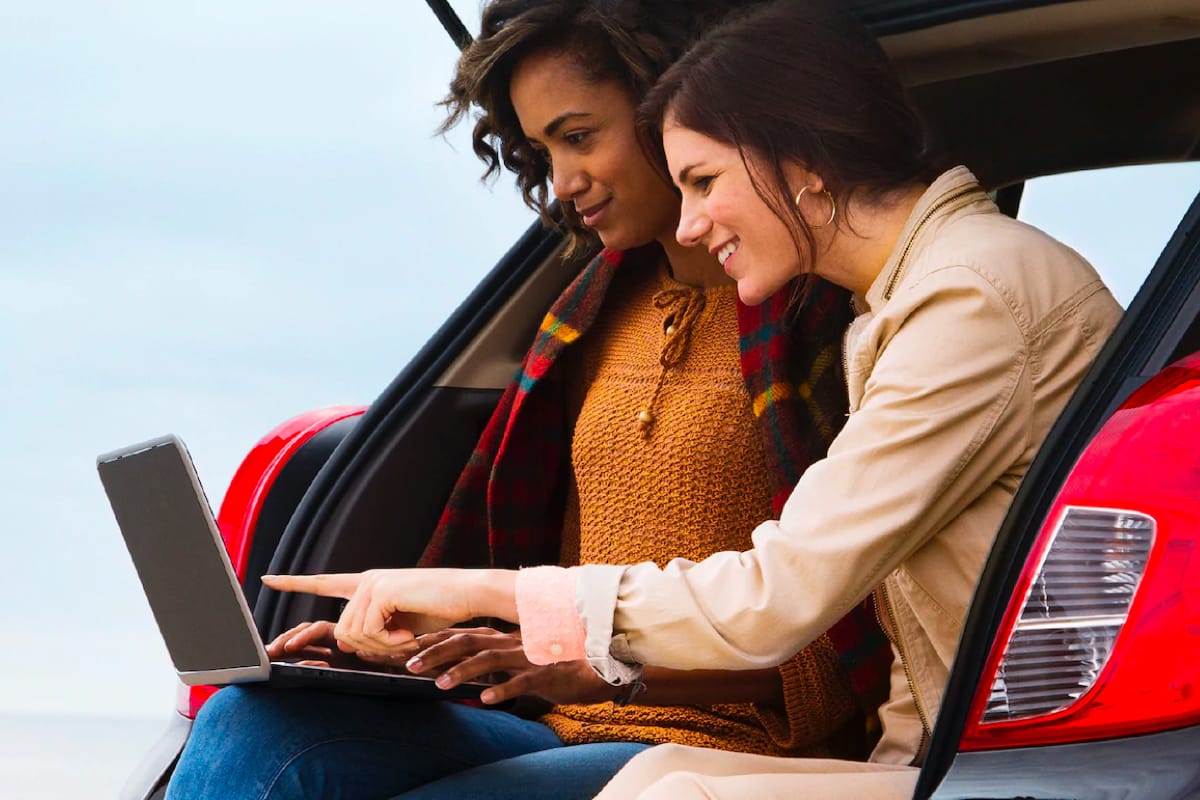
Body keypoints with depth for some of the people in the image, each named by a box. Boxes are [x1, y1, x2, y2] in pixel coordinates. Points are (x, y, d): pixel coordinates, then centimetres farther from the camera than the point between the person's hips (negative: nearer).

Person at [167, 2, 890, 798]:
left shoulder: (825, 308, -6)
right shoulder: (600, 311, 18)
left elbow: (852, 642, -12)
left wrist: (613, 668, -20)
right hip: (561, 731, 7)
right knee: (254, 725, -20)